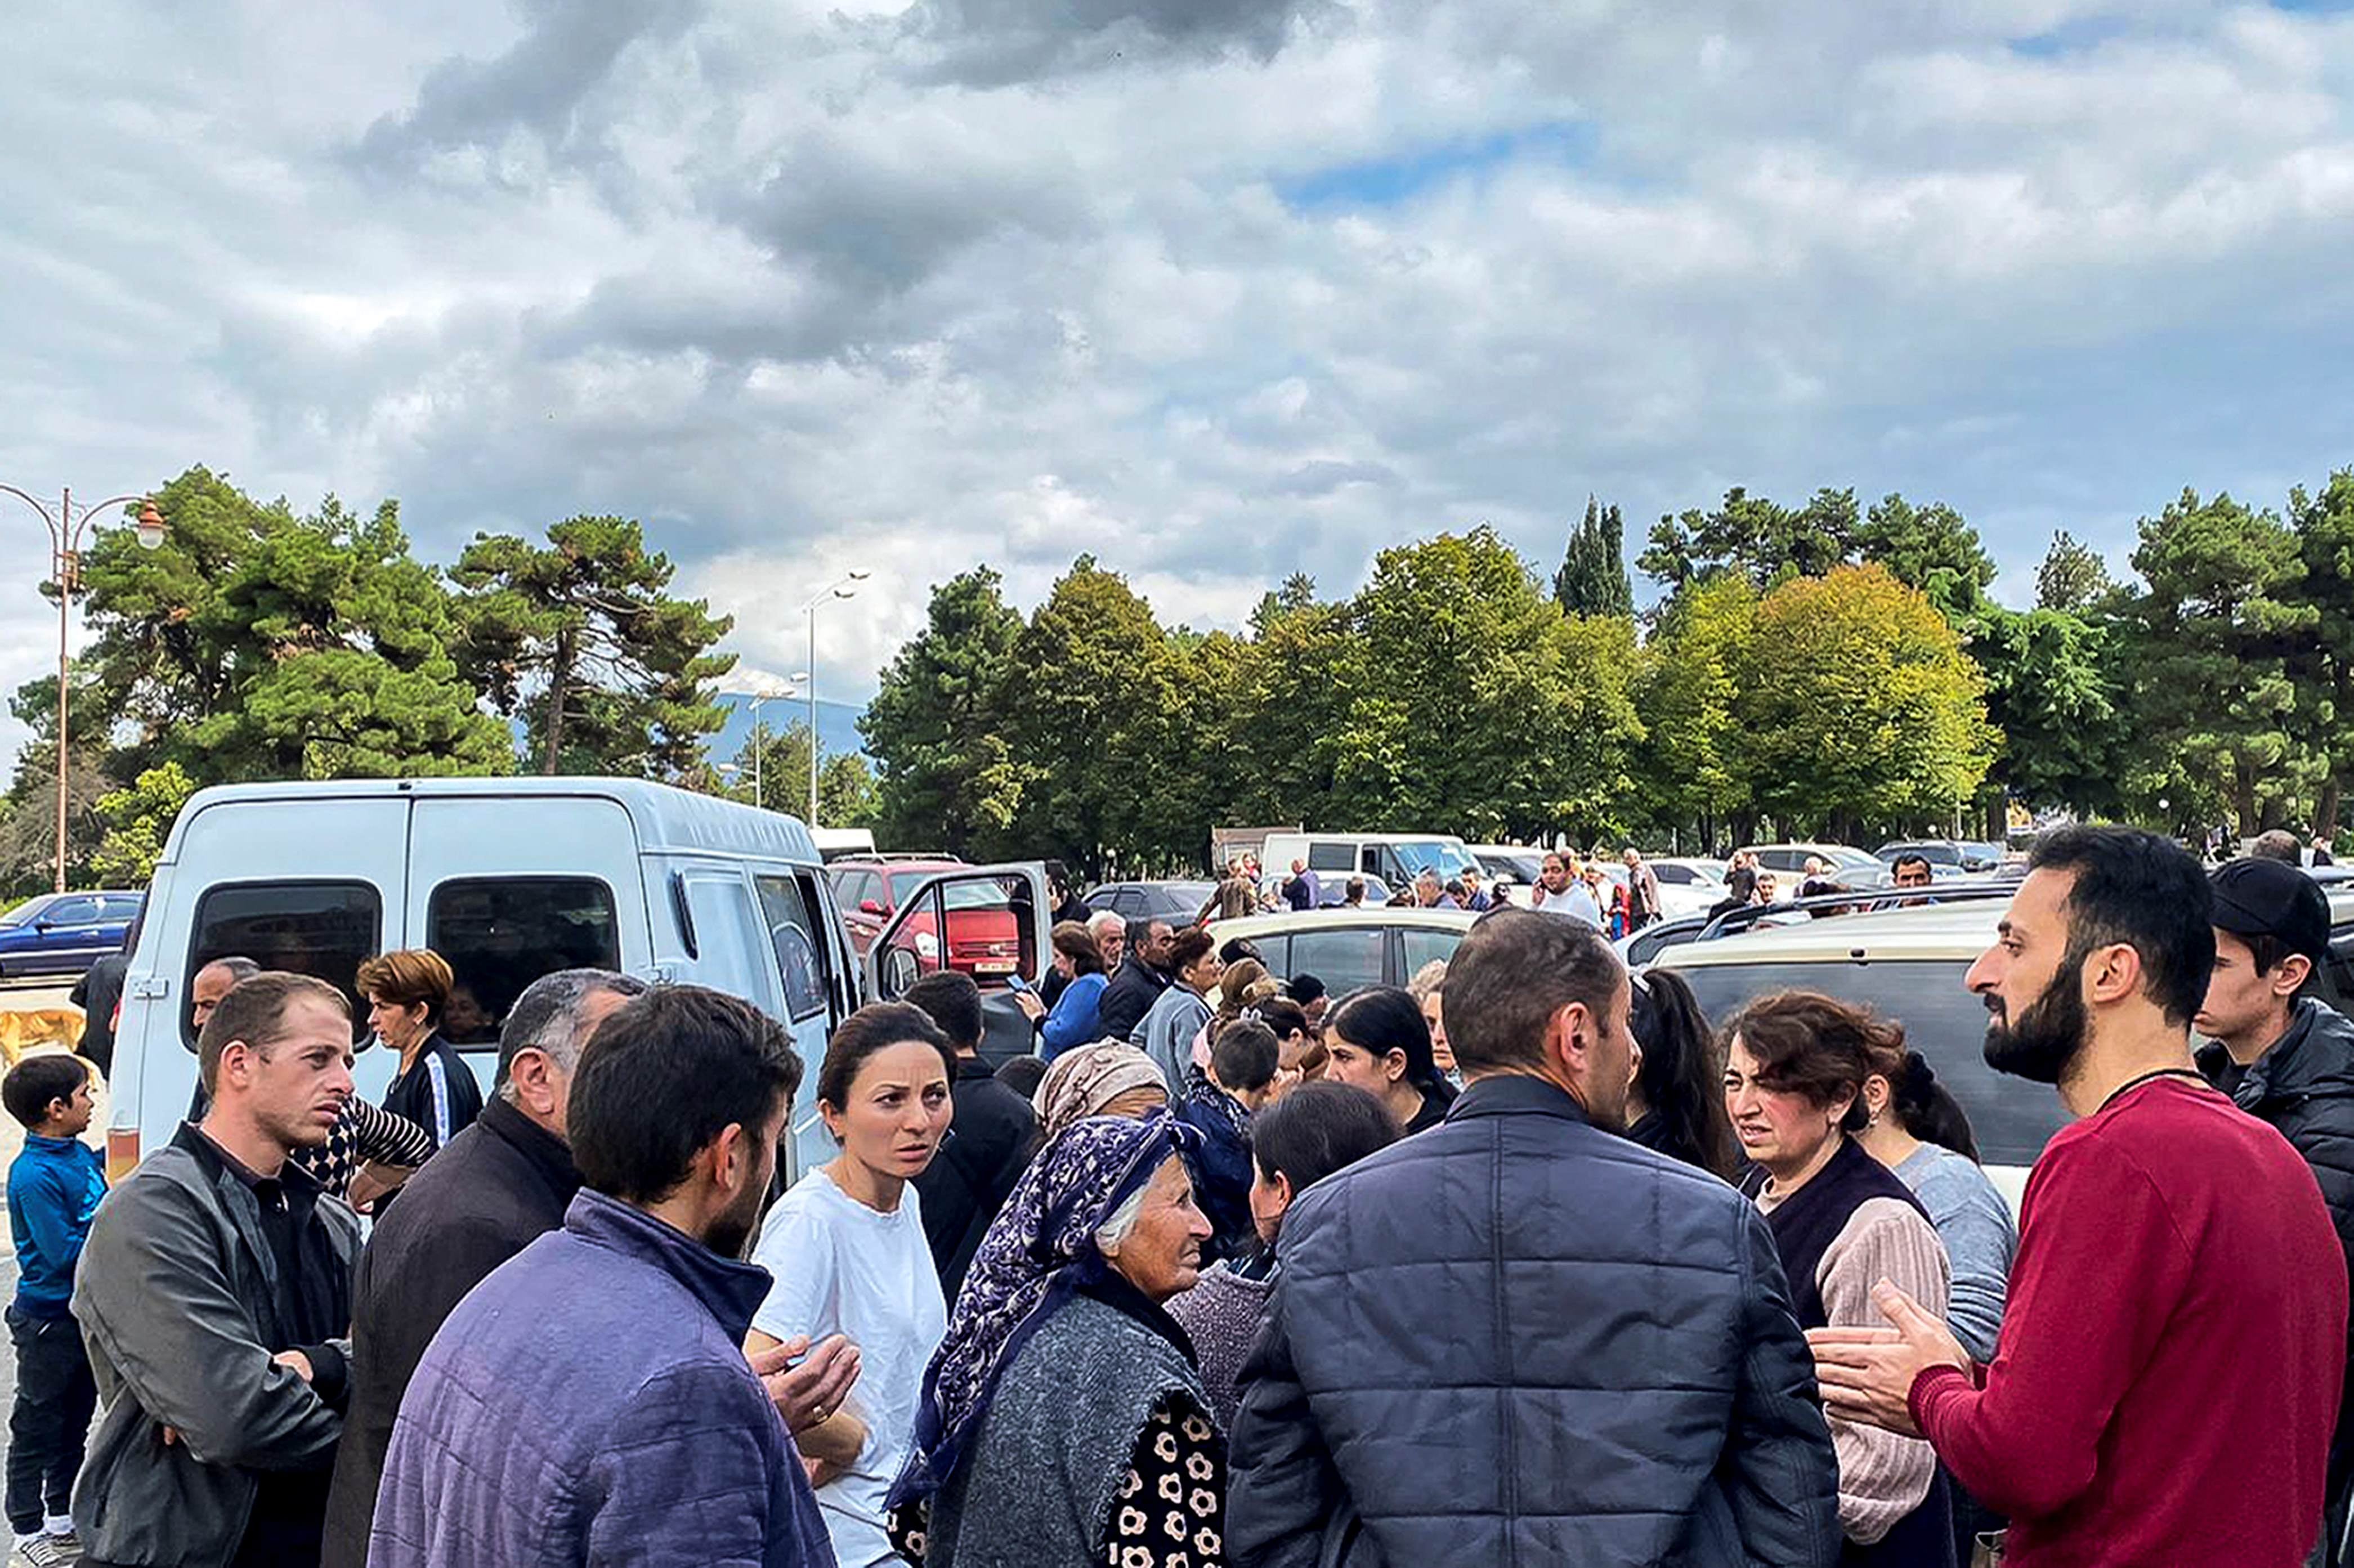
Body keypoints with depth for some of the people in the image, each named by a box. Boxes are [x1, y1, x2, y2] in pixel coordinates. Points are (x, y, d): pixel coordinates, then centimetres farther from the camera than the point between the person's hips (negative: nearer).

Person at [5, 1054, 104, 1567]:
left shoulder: (80, 1153, 0)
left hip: (87, 1312, 8)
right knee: (38, 1428, 7)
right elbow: (64, 1254, -25)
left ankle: (62, 1515, 34)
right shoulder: (34, 1176, -24)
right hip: (48, 1320, -8)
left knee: (77, 1420, 20)